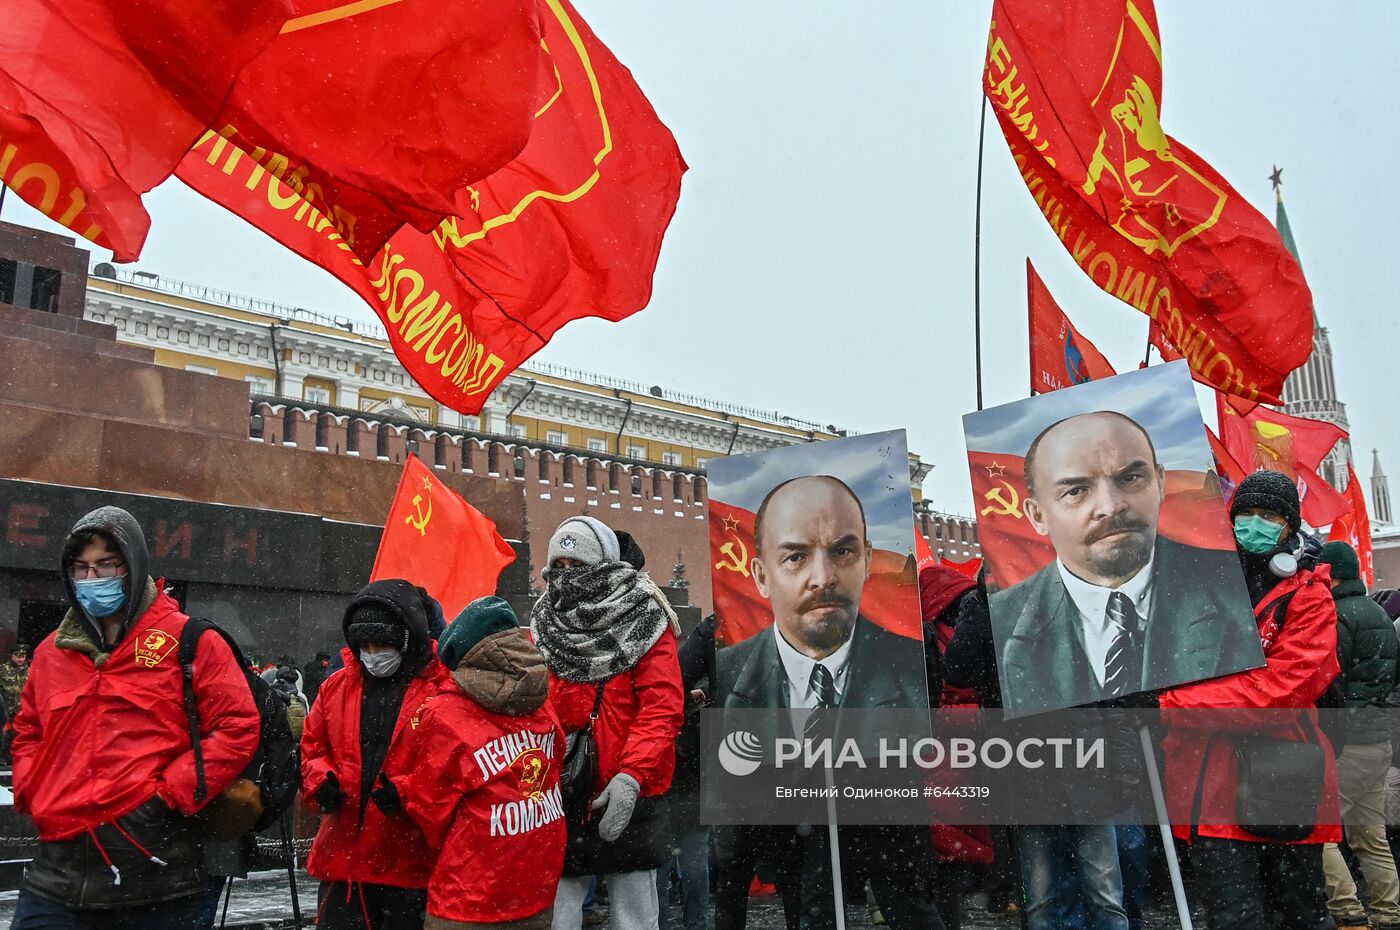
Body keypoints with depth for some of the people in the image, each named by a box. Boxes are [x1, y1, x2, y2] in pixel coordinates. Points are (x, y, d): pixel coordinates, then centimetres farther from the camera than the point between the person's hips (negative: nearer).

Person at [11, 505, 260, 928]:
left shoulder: (190, 642, -2)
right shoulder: (53, 651, 14)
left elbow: (237, 728, -7)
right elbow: (28, 732, 26)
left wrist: (172, 794, -12)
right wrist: (33, 793, 9)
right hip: (59, 867, 4)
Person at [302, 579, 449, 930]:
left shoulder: (442, 689, -10)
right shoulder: (336, 687, 9)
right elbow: (313, 746, 17)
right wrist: (322, 781, -2)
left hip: (413, 859, -4)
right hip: (342, 855, 5)